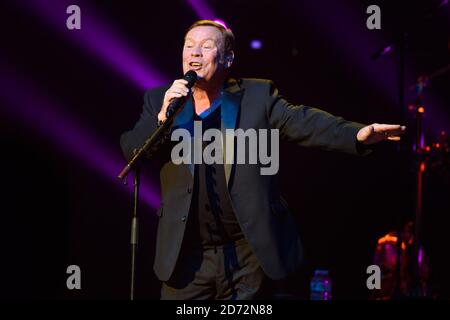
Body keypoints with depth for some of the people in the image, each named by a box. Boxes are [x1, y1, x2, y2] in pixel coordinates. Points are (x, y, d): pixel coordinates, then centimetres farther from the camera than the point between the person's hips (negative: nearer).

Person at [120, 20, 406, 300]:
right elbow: (130, 150, -2)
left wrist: (356, 134, -25)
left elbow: (302, 122, -9)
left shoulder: (258, 95, 3)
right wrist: (162, 117, -19)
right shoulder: (159, 101, 7)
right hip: (187, 258, 1)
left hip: (251, 256, -1)